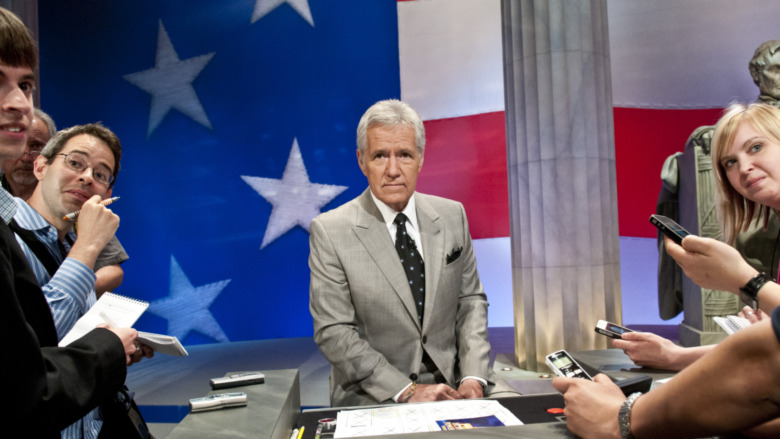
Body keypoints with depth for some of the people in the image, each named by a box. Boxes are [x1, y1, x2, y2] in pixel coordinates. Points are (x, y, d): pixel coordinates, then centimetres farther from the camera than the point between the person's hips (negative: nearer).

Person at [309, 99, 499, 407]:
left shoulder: (452, 215, 5)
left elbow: (470, 300, 9)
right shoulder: (329, 231, -7)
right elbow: (333, 333, -10)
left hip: (449, 390, 3)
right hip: (370, 401, -3)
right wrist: (406, 391, -16)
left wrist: (473, 377, -5)